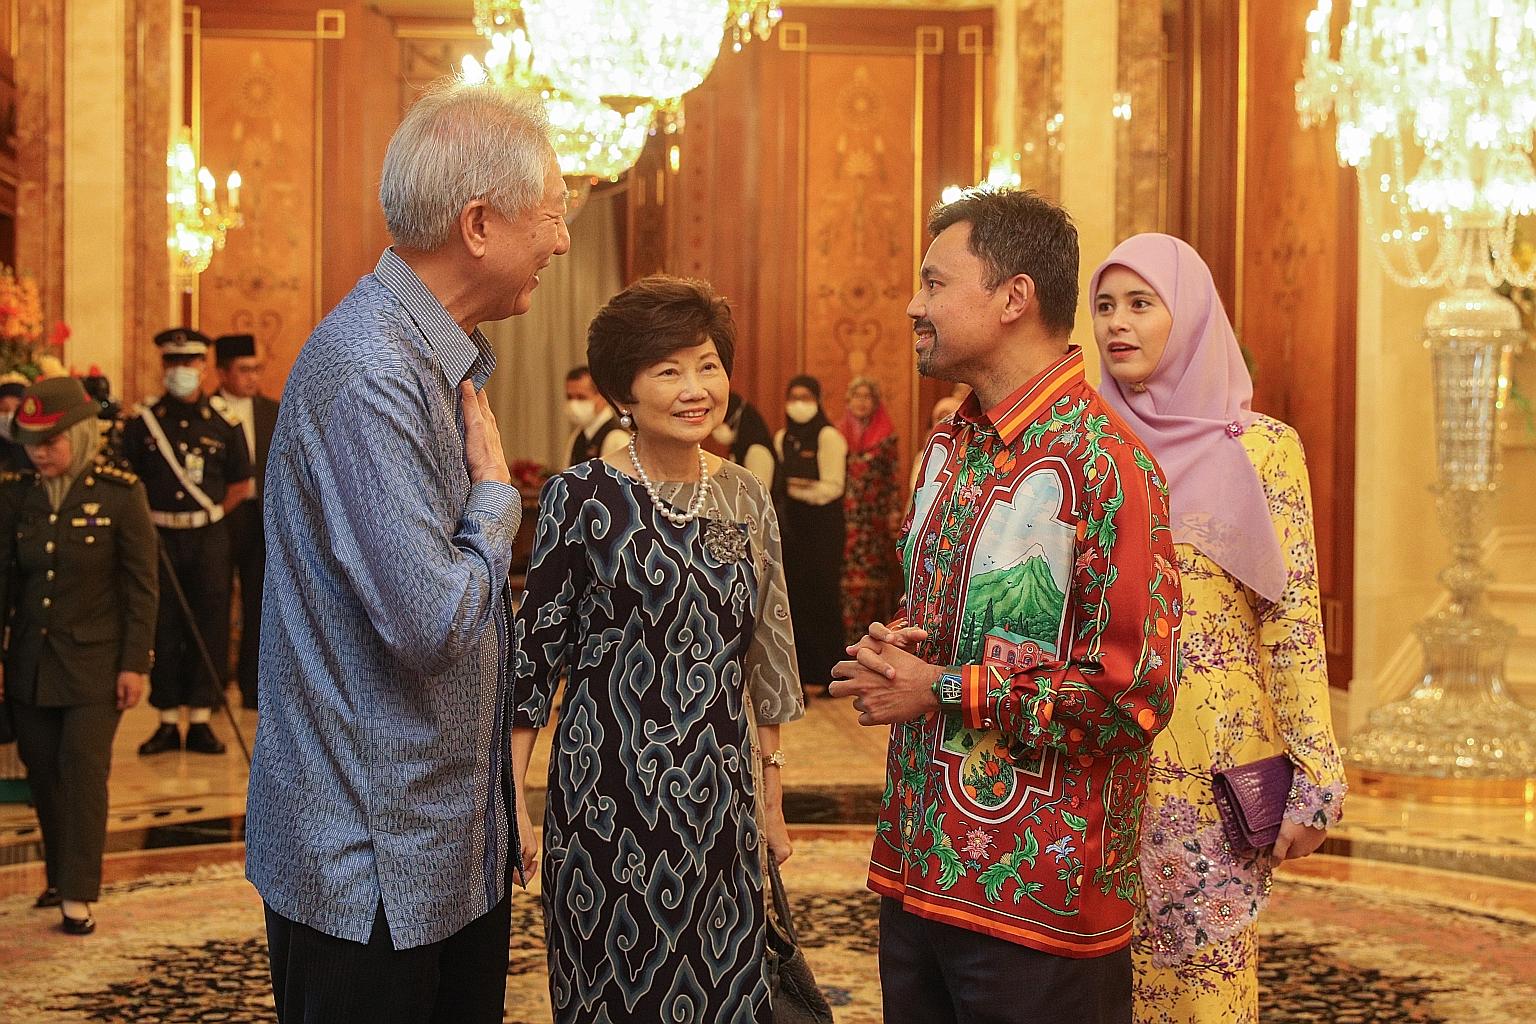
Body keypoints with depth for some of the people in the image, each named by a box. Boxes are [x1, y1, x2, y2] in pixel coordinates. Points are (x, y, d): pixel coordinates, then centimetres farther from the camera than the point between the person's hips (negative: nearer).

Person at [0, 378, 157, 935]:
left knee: (83, 770, -7)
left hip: (95, 660, -4)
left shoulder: (121, 494, -10)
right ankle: (60, 876, 25)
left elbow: (142, 587, -7)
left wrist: (134, 664, -9)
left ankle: (79, 897, 0)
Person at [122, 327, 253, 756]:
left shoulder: (224, 424, 2)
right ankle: (168, 721, 11)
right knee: (162, 629, 3)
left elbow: (241, 483, 11)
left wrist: (207, 516, 6)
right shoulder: (142, 423, 2)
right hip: (158, 538, 0)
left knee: (208, 628, 1)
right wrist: (145, 519, -2)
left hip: (208, 538, 0)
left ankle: (201, 720, 10)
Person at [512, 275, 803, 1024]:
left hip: (719, 797, 4)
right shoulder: (582, 497, -8)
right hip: (608, 796, -4)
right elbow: (535, 653, -5)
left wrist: (772, 800, 12)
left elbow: (766, 658, 11)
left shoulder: (746, 499, 5)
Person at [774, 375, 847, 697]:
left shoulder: (828, 437, -7)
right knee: (795, 595, 2)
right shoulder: (782, 438, 11)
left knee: (822, 595, -2)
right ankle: (801, 667, 9)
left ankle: (829, 669, 8)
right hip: (791, 525, 5)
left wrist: (798, 487, -17)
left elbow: (833, 488, -12)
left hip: (822, 527, -5)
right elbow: (777, 482, 11)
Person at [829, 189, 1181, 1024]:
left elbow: (1134, 696, -21)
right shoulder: (949, 446, 11)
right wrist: (892, 651, 0)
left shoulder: (1104, 463, -16)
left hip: (1039, 894, -8)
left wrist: (941, 691, -16)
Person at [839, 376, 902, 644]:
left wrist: (895, 511, -6)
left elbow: (893, 477, 1)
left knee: (873, 572, -3)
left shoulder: (887, 436, 2)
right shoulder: (841, 433, 10)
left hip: (875, 515, -2)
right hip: (845, 516, 2)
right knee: (847, 574, -1)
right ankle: (848, 634, 3)